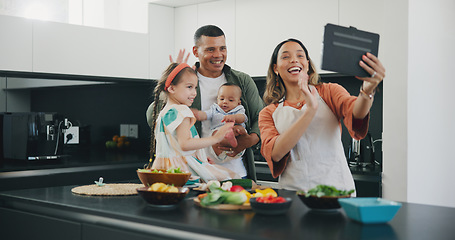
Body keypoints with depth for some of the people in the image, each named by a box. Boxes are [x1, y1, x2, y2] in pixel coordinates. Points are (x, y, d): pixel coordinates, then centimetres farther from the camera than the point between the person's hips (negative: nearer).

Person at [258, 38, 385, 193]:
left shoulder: (329, 92, 9)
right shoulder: (268, 114, 10)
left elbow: (355, 114, -12)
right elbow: (274, 153, -9)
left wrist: (367, 91, -33)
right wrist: (310, 110, -17)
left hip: (336, 188, -1)